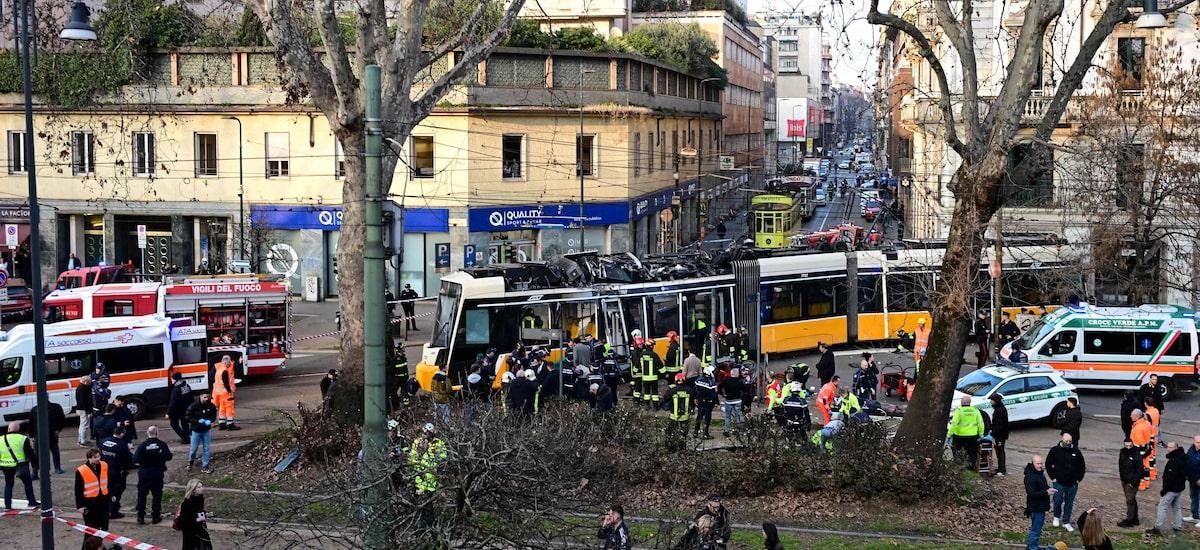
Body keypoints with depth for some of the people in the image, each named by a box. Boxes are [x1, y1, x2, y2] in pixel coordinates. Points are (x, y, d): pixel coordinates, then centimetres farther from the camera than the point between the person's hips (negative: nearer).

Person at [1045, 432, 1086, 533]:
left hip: (1072, 484, 2)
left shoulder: (1076, 451, 0)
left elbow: (1082, 465, 12)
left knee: (1069, 504, 8)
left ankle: (1066, 522, 19)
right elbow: (1048, 464, 4)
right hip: (1059, 483, -2)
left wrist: (1079, 478, 6)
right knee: (1057, 501, 2)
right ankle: (1057, 517, 30)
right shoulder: (1055, 450, -5)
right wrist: (1053, 477, -1)